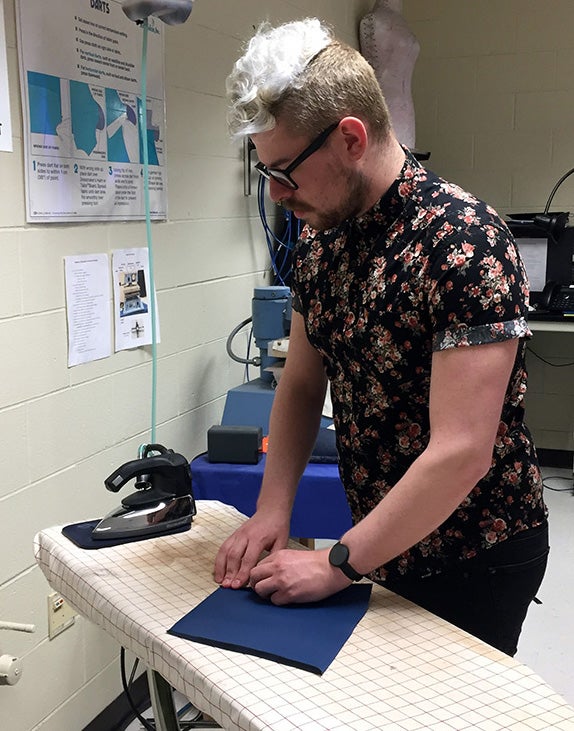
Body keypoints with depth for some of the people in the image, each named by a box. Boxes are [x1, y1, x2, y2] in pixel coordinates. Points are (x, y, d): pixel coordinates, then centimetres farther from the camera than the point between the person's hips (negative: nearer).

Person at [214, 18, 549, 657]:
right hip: (387, 544, 7)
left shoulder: (464, 243, -26)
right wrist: (271, 510, -6)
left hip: (475, 557, -6)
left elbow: (462, 453, -29)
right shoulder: (318, 238, -2)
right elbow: (300, 385, 6)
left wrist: (338, 564, -21)